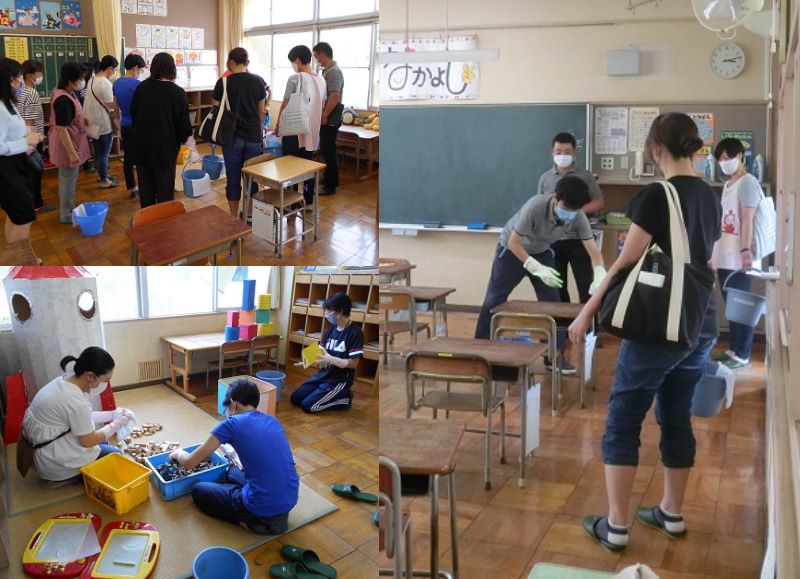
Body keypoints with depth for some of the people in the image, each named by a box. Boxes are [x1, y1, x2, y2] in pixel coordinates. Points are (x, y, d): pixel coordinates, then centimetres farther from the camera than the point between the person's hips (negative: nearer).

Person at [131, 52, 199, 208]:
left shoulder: (141, 87, 0)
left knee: (146, 188, 12)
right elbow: (184, 125, -9)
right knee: (165, 190, 4)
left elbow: (133, 113, 11)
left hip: (142, 145, 4)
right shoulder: (177, 93, -10)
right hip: (165, 147, -4)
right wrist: (193, 150, -2)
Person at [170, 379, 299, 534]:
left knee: (199, 492, 18)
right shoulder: (272, 420, 10)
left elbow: (189, 463, -1)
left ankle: (251, 521, 3)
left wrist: (179, 453, 21)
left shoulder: (232, 424, -8)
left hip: (264, 508, -6)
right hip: (290, 500, 6)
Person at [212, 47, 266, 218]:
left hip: (232, 137, -2)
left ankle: (234, 219, 11)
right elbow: (262, 111, 4)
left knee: (233, 179, 5)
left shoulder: (223, 82, -7)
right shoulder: (258, 81, -1)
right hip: (254, 137, 2)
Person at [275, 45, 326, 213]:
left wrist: (278, 124, 6)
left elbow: (285, 104, -7)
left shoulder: (295, 78, -14)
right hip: (312, 130, 6)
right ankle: (309, 202, 18)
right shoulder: (321, 80, 4)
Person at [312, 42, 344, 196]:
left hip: (330, 119, -10)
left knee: (328, 151, -4)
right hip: (326, 118, 10)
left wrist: (325, 116, -22)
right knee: (325, 150, 17)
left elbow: (334, 96, -25)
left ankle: (330, 186, 3)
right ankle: (327, 179, 28)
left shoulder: (334, 71, -17)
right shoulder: (328, 70, 14)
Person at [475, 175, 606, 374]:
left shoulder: (578, 218, -25)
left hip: (541, 253, 4)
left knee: (552, 303, -3)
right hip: (512, 250, -4)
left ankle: (554, 355, 7)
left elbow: (594, 251, -24)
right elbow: (513, 243, -31)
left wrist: (600, 277, -43)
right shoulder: (535, 207, -38)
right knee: (493, 300, 4)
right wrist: (537, 269, -39)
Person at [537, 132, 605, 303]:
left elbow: (599, 203, 1)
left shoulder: (585, 176, 1)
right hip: (553, 241, 2)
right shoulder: (545, 178, 8)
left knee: (586, 286, -3)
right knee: (557, 288, 10)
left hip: (578, 240, -2)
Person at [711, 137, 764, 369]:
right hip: (725, 257, 9)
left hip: (739, 258, -8)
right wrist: (715, 251, 19)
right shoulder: (728, 185, 17)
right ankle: (734, 349, 20)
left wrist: (746, 250, -22)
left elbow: (748, 219, -16)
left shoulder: (747, 182, -9)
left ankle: (742, 355, 3)